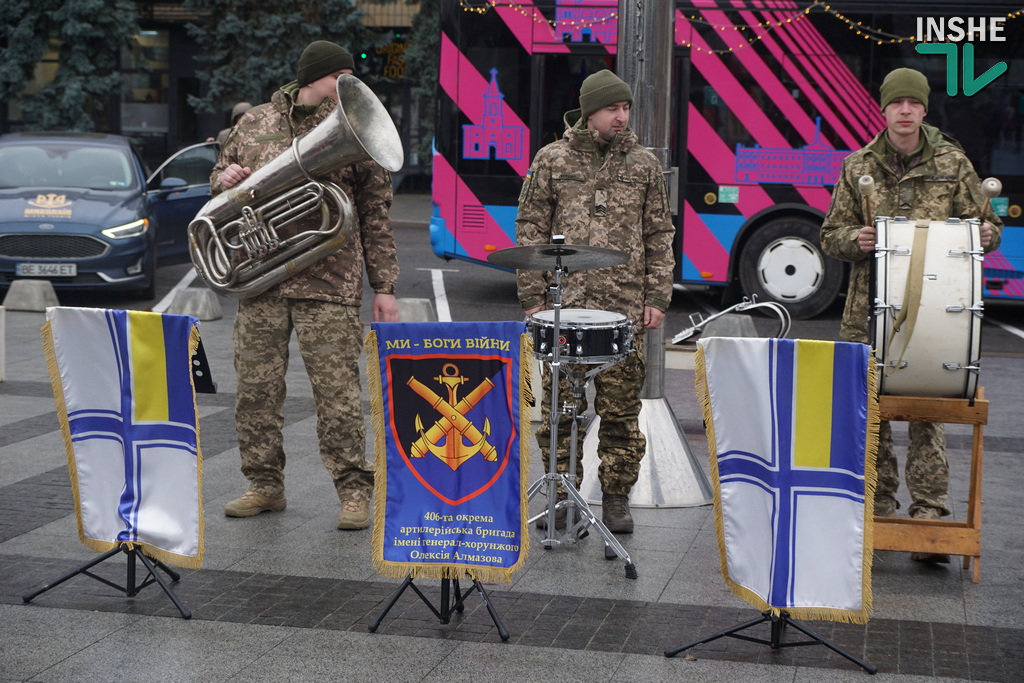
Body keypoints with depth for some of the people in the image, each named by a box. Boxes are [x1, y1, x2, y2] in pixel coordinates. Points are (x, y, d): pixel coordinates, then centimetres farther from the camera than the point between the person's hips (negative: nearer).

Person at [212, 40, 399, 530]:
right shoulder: (254, 123, 11)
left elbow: (376, 214, 6)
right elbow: (218, 180, 24)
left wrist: (384, 287, 1)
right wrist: (225, 178, -2)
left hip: (330, 286, -3)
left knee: (337, 389, -5)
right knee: (255, 388, 6)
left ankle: (354, 491, 4)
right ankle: (264, 485, 19)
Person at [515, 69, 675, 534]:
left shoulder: (644, 164, 10)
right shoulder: (552, 160, 6)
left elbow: (659, 235, 12)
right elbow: (530, 230, 6)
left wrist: (657, 298, 5)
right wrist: (533, 297, 0)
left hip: (625, 307, 1)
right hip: (565, 305, -1)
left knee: (621, 407, 2)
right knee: (561, 406, 2)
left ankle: (616, 499, 13)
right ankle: (560, 498, 14)